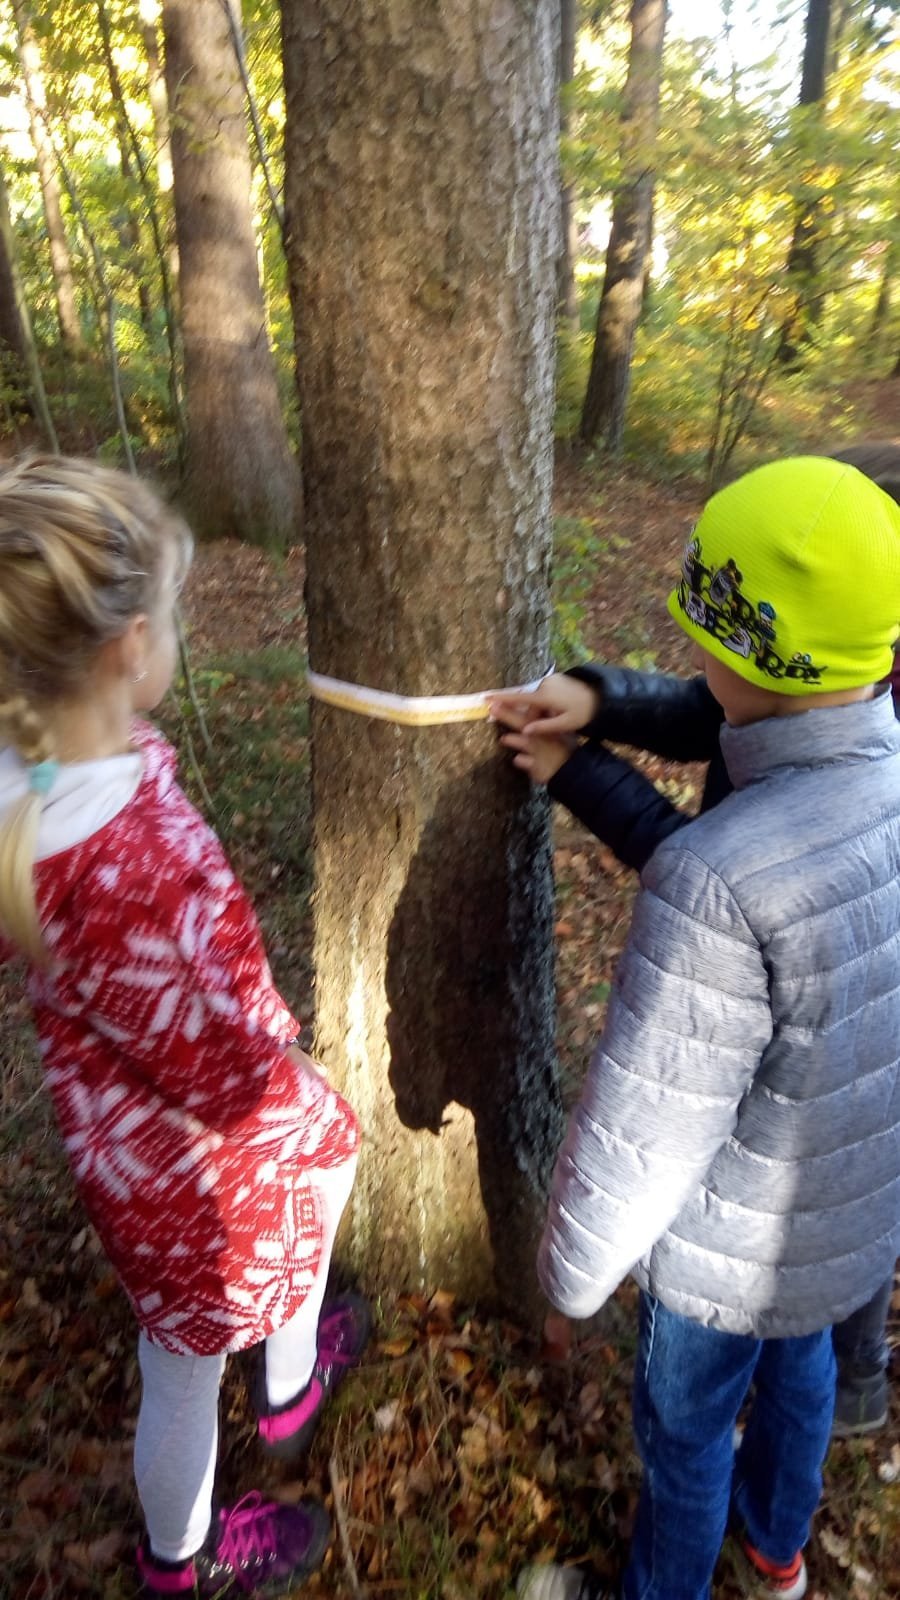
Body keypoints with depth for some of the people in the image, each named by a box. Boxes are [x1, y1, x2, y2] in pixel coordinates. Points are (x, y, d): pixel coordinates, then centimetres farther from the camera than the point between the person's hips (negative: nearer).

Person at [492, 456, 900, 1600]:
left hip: (735, 1237, -6)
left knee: (683, 1416, 24)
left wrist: (571, 1269, -10)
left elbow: (644, 1129, -29)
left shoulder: (716, 883, -42)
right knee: (795, 1355, 35)